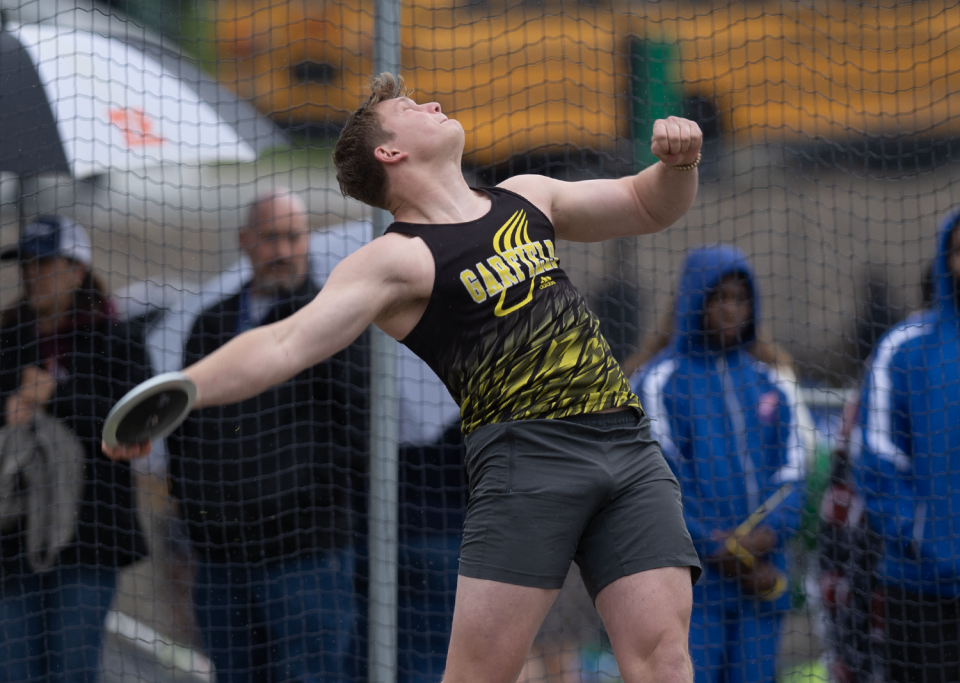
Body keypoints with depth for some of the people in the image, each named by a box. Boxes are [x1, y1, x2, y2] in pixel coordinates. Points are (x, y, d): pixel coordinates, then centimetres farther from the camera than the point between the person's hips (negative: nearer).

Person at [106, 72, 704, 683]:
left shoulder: (525, 198, 21)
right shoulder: (399, 259, 0)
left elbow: (648, 208, 34)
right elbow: (286, 343, -12)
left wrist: (678, 163, 10)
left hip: (626, 439, 5)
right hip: (526, 446, -5)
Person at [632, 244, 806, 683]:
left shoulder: (769, 385, 16)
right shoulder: (659, 382, 0)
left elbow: (791, 477, 10)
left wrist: (769, 533, -10)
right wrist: (716, 551, -12)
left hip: (762, 582, 5)